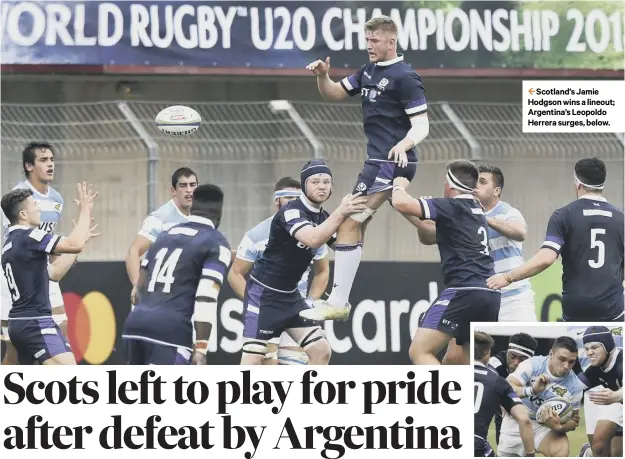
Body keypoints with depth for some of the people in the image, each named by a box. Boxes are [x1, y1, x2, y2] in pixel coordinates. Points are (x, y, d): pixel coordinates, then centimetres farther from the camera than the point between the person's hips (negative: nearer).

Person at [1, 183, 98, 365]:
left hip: (19, 322, 10)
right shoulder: (28, 237, -13)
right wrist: (85, 210, -11)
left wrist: (80, 238, 22)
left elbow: (53, 273, 22)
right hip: (36, 323, -10)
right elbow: (76, 245, -23)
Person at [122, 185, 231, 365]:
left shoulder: (165, 235, 25)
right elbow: (206, 299, -8)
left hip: (135, 322, 7)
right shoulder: (216, 243, 4)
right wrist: (201, 348, -10)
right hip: (170, 329, -7)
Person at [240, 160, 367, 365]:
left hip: (290, 296, 8)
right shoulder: (291, 211, -20)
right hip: (264, 294, -8)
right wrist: (341, 212, -39)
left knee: (321, 351, -1)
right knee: (253, 359, -14)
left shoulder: (323, 218, 5)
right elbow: (312, 239, -37)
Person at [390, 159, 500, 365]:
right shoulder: (476, 211, 23)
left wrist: (399, 186, 10)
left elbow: (401, 203, -11)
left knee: (420, 351, -10)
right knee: (458, 362, 18)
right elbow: (430, 236, 34)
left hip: (465, 292, -9)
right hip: (490, 295, 9)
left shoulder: (451, 207, -3)